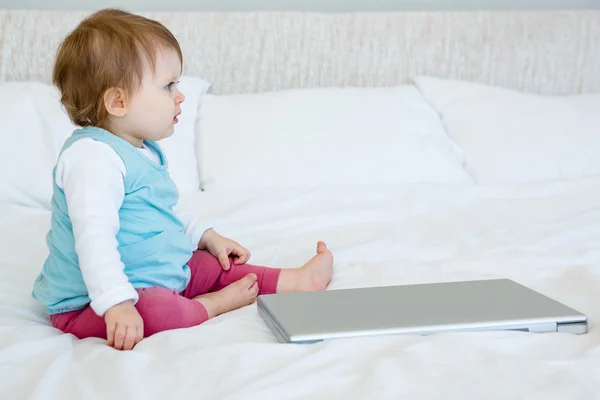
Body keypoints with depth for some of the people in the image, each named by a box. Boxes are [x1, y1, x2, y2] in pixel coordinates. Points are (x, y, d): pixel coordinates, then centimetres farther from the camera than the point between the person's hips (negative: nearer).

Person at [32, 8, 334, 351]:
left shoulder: (145, 151, 13)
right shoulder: (93, 156, -24)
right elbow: (95, 237, -34)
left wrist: (206, 237, 21)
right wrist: (116, 303, -42)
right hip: (91, 303, -11)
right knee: (158, 311, -35)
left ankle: (297, 280, 22)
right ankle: (212, 305, -9)